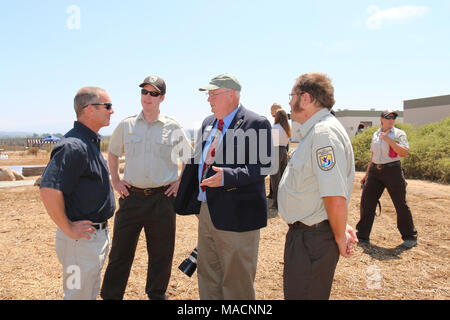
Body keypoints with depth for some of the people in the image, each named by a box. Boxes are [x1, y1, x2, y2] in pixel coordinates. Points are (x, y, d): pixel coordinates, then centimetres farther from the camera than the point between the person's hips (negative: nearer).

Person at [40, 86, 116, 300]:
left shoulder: (91, 142, 10)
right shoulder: (73, 146, -23)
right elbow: (49, 190, -32)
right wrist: (68, 229, -22)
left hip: (98, 233, 10)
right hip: (82, 239, -10)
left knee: (91, 292, 24)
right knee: (79, 294, 5)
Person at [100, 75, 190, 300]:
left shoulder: (173, 128, 1)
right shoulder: (126, 125, 5)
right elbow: (112, 154, 19)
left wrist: (181, 181, 3)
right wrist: (115, 180, 9)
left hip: (162, 198, 0)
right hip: (131, 197, 1)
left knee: (161, 254, 11)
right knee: (120, 251, 7)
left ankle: (157, 295, 31)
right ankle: (110, 296, 24)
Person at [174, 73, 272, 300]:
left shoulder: (256, 124, -11)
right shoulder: (208, 123, 13)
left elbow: (263, 167, -16)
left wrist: (227, 177, -28)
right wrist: (197, 203, 17)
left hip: (236, 215, -8)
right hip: (207, 211, 8)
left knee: (237, 281, 7)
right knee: (207, 274, 22)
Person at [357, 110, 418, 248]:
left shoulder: (399, 133, -2)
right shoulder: (375, 135, 13)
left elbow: (404, 152, -17)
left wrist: (388, 139, -21)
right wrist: (367, 174, 21)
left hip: (392, 170, -5)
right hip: (375, 171, 5)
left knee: (401, 204, 2)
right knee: (366, 202, 2)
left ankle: (411, 238, 19)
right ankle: (362, 237, 12)